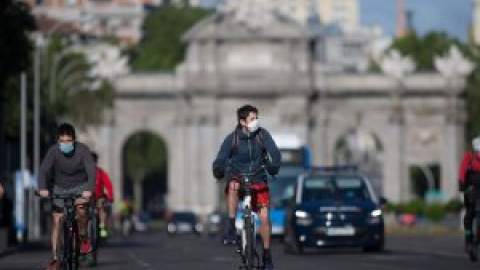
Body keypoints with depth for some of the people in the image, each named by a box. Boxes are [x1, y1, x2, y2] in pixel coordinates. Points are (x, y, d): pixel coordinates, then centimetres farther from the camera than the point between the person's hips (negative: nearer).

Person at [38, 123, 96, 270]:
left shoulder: (83, 150, -24)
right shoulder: (53, 151, -22)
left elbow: (91, 170, -33)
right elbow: (43, 170, -31)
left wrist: (89, 190, -51)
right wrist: (43, 188, -50)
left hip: (80, 186, -1)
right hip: (60, 187, 1)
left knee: (80, 209, -30)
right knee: (56, 221, -5)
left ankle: (83, 237, -4)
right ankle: (55, 258, 2)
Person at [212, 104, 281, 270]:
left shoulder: (262, 135, -7)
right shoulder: (232, 139, -8)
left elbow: (274, 152, -19)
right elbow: (220, 159, -13)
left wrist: (274, 166, -34)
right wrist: (219, 171, -29)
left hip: (258, 182, 1)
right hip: (238, 177, -1)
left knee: (264, 216, -13)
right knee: (233, 185, -36)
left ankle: (267, 255, 2)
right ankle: (231, 229, -31)